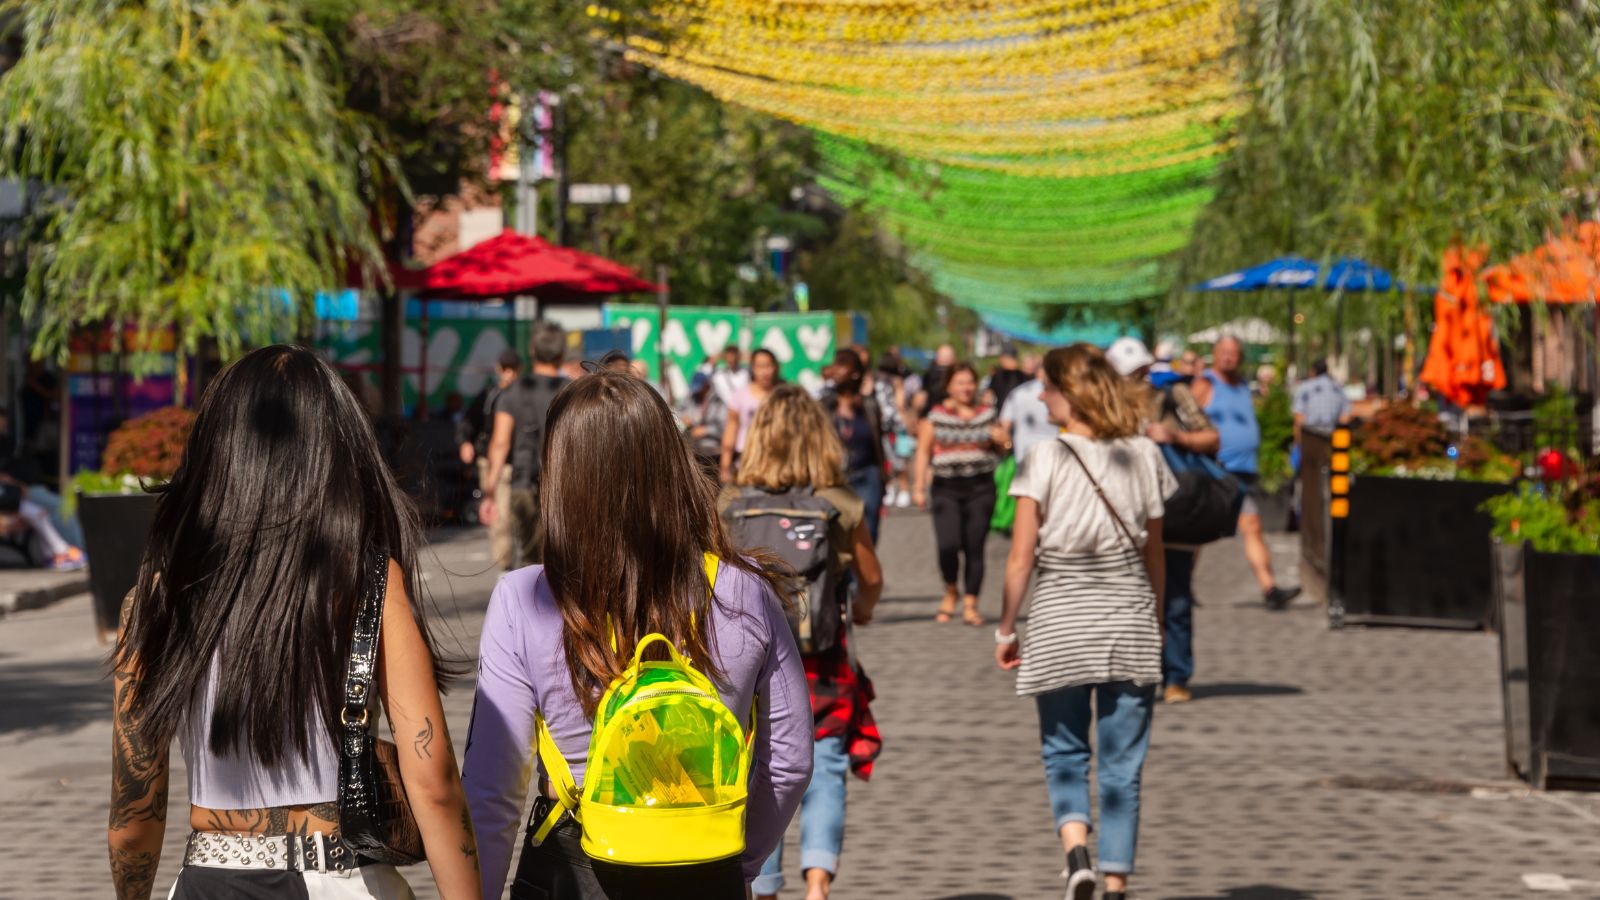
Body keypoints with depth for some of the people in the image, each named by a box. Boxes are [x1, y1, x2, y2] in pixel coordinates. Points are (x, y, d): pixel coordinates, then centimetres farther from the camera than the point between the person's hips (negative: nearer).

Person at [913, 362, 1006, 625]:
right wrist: (919, 486, -1)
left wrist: (1000, 440, -4)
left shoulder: (987, 415, 11)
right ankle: (951, 592, 11)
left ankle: (970, 604, 7)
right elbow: (923, 451, 6)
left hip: (980, 488, 2)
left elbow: (1004, 449, 19)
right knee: (948, 545, -16)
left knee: (974, 548, -2)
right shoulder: (936, 416, 5)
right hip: (946, 488, -2)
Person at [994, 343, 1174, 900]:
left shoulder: (1046, 460, -8)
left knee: (1064, 753, 13)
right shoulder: (1143, 456, 2)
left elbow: (1021, 557, -8)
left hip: (1060, 618, -2)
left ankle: (1076, 847, -10)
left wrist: (1005, 629, 2)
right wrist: (1156, 621, 17)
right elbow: (1153, 551, 7)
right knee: (1122, 765, 7)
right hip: (1129, 617, 2)